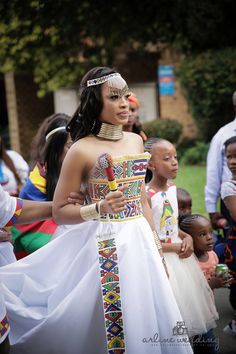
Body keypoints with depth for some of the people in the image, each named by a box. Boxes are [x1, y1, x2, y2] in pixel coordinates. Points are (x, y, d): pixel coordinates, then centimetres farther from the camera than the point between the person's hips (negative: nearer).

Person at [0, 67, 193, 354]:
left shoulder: (135, 141, 7)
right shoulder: (82, 150, -11)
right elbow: (59, 211, -8)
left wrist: (155, 244, 15)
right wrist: (99, 208, -23)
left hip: (141, 241, 6)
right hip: (106, 246, -6)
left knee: (148, 320, 11)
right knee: (116, 324, 0)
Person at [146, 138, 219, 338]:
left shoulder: (172, 188, 3)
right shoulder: (146, 194, -20)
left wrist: (187, 238, -5)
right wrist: (175, 248, -16)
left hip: (179, 253, 8)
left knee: (189, 302, 16)